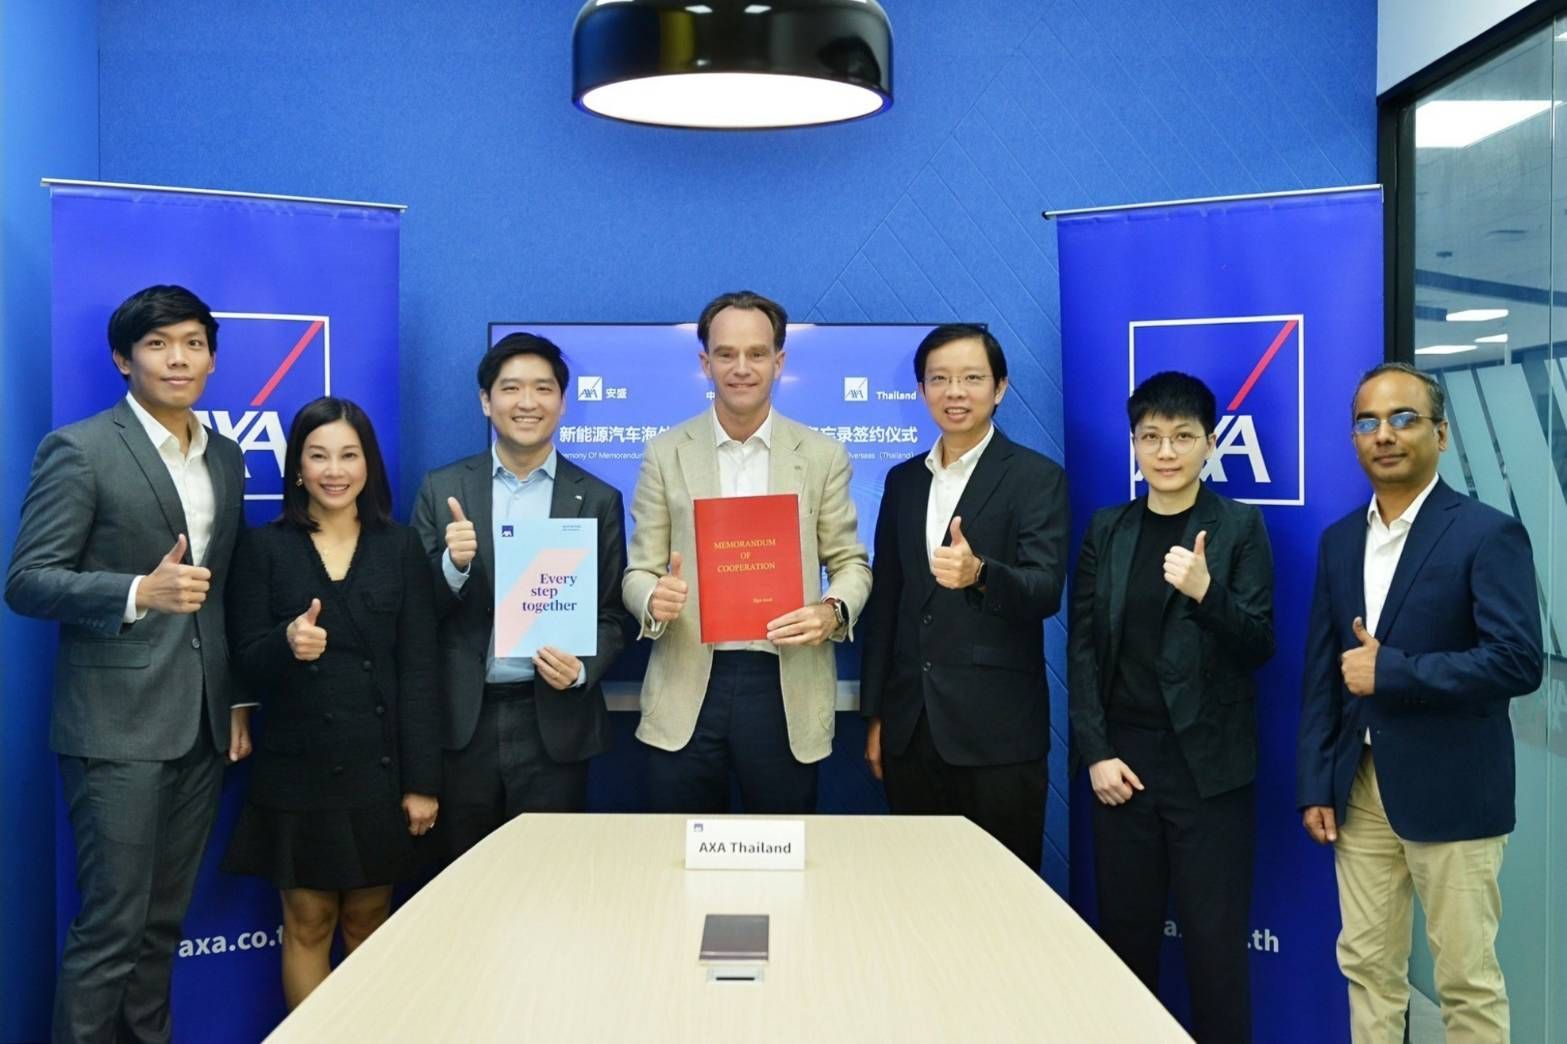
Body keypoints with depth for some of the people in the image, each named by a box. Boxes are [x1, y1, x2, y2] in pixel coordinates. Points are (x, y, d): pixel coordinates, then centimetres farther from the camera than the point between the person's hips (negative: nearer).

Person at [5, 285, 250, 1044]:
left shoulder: (226, 460, 13)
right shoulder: (80, 449, -7)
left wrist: (239, 703, 14)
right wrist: (139, 591, -26)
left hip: (202, 725, 6)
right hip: (118, 725, -6)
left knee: (163, 922, 14)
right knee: (110, 927, -2)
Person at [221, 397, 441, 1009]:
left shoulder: (400, 549, 3)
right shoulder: (264, 548, 2)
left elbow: (418, 672, 0)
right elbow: (246, 660, -2)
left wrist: (422, 780, -5)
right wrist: (286, 643, -26)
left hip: (378, 767, 1)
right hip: (298, 769, 0)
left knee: (369, 921, 9)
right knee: (307, 923, 5)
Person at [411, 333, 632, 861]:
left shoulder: (598, 500, 4)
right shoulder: (442, 490, 5)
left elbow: (612, 614, 4)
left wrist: (582, 671, -14)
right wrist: (452, 564, -17)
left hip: (554, 722, 0)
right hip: (463, 720, 1)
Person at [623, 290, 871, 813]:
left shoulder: (822, 457, 4)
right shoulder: (666, 454, 5)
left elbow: (851, 563, 7)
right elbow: (638, 571, 6)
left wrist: (834, 611, -14)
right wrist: (654, 599, -17)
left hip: (785, 687, 0)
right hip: (687, 691, 0)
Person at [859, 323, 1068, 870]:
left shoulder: (1037, 477, -3)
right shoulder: (903, 480, 12)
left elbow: (1046, 590, -15)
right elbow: (885, 600, 14)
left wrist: (978, 572, -35)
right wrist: (875, 715, 11)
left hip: (996, 728, -5)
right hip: (911, 725, 5)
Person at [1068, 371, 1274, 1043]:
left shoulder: (1239, 527, 0)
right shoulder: (1106, 530, 8)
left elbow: (1258, 646, -6)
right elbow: (1083, 649, 6)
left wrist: (1206, 591, -24)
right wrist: (1096, 753, -3)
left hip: (1208, 762, -3)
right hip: (1123, 759, 3)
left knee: (1215, 939, 1)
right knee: (1124, 932, 9)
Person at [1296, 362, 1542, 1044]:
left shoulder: (1488, 535, -9)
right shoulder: (1339, 541, 10)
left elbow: (1519, 661, -18)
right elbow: (1321, 675, 10)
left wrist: (1392, 670, -18)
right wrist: (1315, 785, 5)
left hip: (1449, 791, -5)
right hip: (1360, 788, 6)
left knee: (1466, 979, 4)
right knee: (1367, 966, 12)